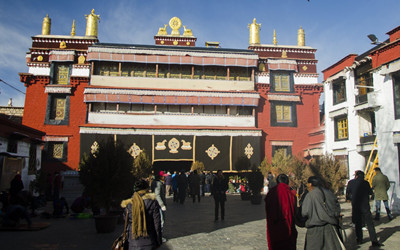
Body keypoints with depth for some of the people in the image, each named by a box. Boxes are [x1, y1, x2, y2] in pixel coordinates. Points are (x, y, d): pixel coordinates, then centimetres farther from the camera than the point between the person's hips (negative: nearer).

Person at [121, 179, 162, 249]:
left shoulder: (128, 204, -1)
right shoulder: (152, 202, -8)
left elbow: (127, 224, 8)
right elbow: (157, 222, -6)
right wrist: (159, 241, 2)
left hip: (133, 243, 2)